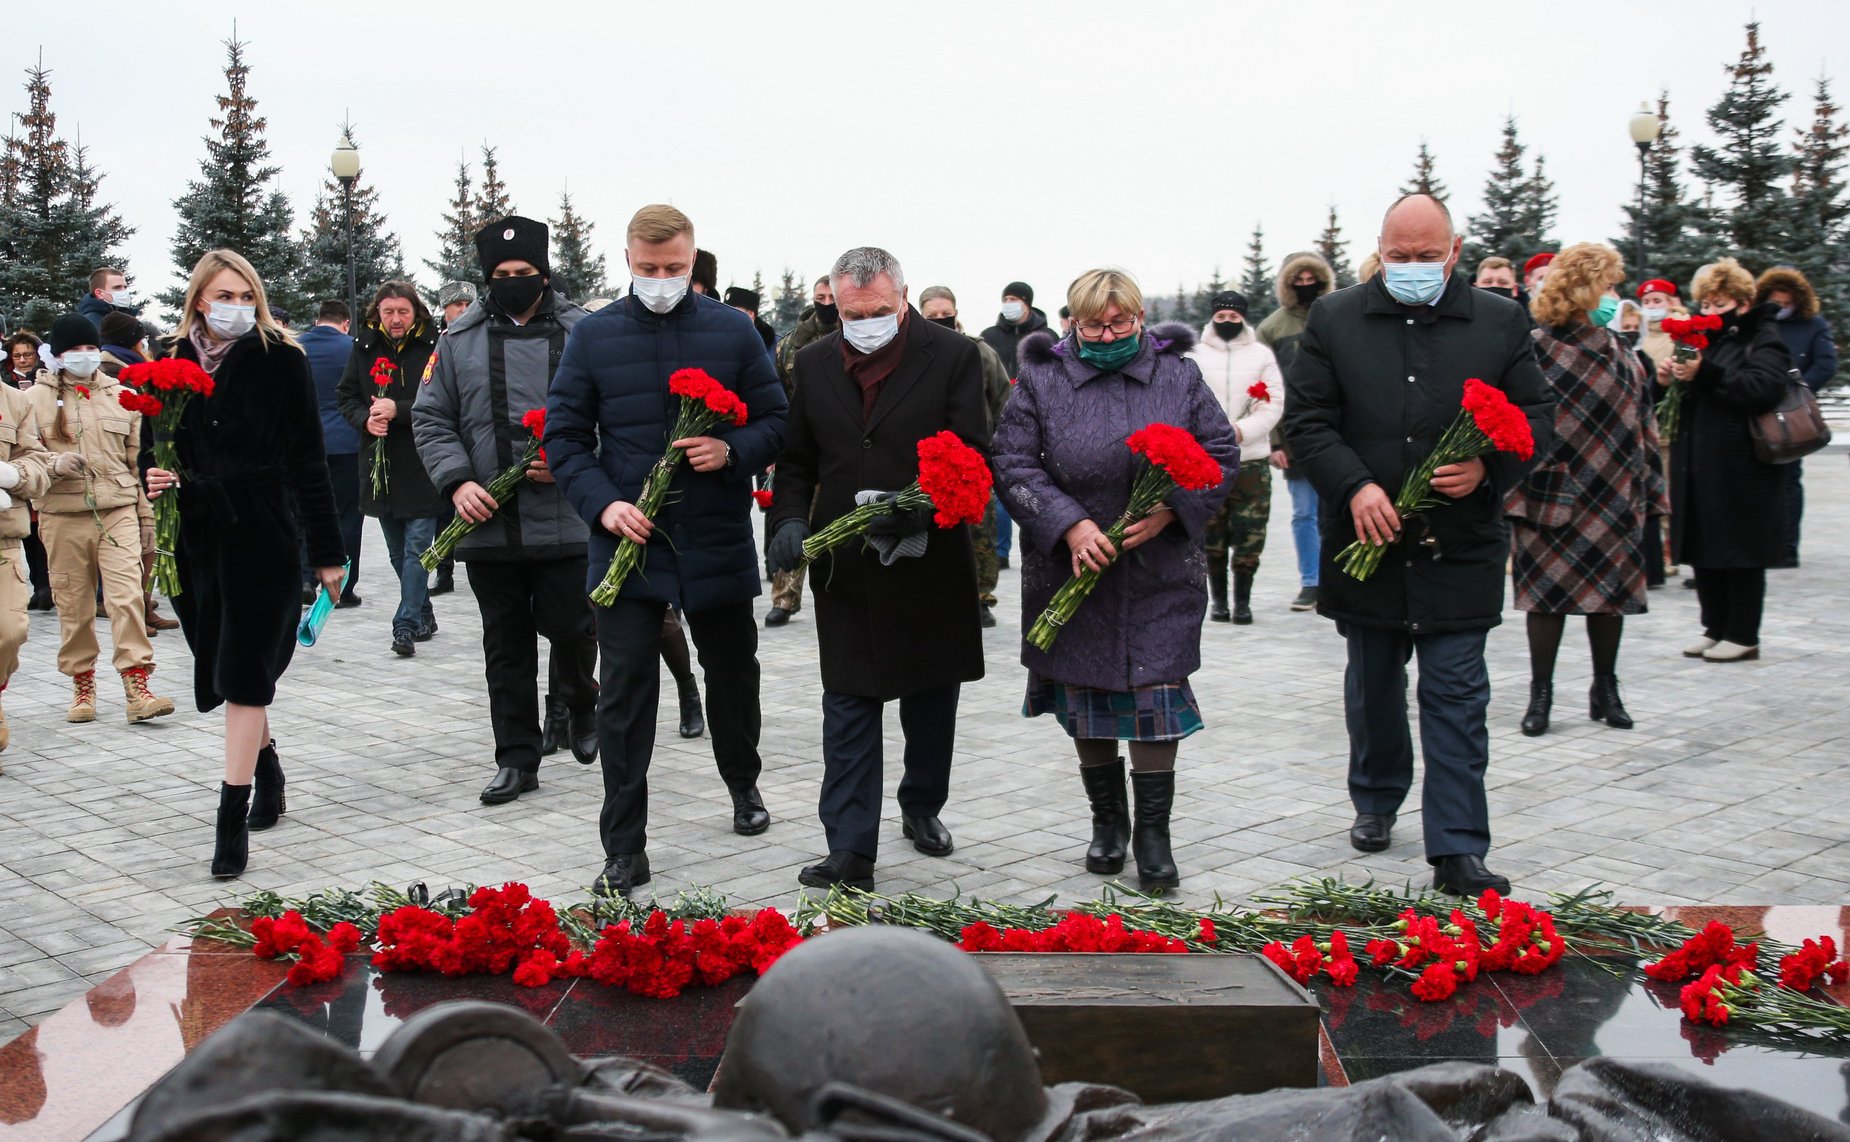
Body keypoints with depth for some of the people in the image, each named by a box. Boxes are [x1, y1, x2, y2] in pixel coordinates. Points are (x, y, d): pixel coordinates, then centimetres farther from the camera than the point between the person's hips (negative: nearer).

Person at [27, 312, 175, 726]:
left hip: (118, 512, 1)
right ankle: (82, 687, 18)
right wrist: (54, 464, -18)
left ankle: (137, 689, -11)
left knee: (128, 597, -10)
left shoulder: (121, 395, 12)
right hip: (63, 517, -1)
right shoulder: (37, 398, 5)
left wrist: (145, 513, 16)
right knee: (73, 605, 5)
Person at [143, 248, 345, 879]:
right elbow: (152, 450, 16)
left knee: (245, 675, -8)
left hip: (264, 535, -5)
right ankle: (267, 775, 37)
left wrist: (327, 551, -5)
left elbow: (308, 459, -4)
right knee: (223, 672, 14)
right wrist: (154, 479, -9)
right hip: (197, 538, 5)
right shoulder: (172, 365, 6)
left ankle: (234, 820, -6)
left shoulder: (280, 359, -4)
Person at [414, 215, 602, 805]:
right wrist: (457, 481, -6)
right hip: (489, 527, 3)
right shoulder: (461, 339, 6)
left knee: (570, 628, 1)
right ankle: (517, 759, 20)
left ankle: (578, 701, 35)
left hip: (566, 525, -2)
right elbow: (430, 419, 9)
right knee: (505, 646, 10)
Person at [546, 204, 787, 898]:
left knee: (733, 673, 18)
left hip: (718, 545, 1)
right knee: (624, 696, -2)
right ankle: (624, 850, 6)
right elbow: (565, 435, 4)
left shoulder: (733, 332, 2)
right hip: (627, 542, 0)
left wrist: (732, 451, -16)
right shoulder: (594, 337, 2)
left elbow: (774, 420, 5)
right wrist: (602, 503, -12)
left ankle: (743, 785, 44)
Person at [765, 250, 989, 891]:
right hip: (845, 567, 2)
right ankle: (850, 853, 0)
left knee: (930, 700, 16)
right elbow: (796, 460, 11)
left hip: (930, 562, -1)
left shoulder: (953, 356, -5)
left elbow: (970, 453, -10)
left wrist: (920, 508, -27)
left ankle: (922, 808, 38)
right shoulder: (814, 364, 6)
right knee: (849, 707, -2)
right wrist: (790, 519, -8)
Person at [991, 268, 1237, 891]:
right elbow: (1012, 463, -5)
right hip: (1073, 569, 1)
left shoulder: (1179, 376, 3)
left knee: (1156, 689, -4)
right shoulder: (1041, 380, 1)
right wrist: (1069, 524, -17)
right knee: (1085, 694, 9)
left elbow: (1221, 454, 3)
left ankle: (1152, 831, 7)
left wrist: (1169, 511, -14)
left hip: (1160, 575, 0)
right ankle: (1107, 820, 26)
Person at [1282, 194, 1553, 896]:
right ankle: (1376, 800, 39)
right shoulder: (1335, 321, 2)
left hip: (1460, 546, -1)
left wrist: (1489, 468, -15)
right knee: (1372, 683, 18)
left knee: (1456, 697, -2)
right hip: (1366, 541, 1)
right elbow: (1305, 420, -1)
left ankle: (1458, 850, 1)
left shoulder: (1501, 323, 3)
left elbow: (1537, 418, 5)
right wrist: (1355, 485, -16)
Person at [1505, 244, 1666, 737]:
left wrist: (1647, 489, 10)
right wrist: (1524, 488, -15)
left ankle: (1606, 691, 20)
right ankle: (1540, 694, 10)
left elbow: (1642, 425, 15)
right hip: (1553, 496, -5)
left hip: (1615, 499, 5)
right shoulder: (1537, 350, -8)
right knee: (1548, 592, 1)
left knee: (1613, 591, 8)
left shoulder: (1624, 354, 11)